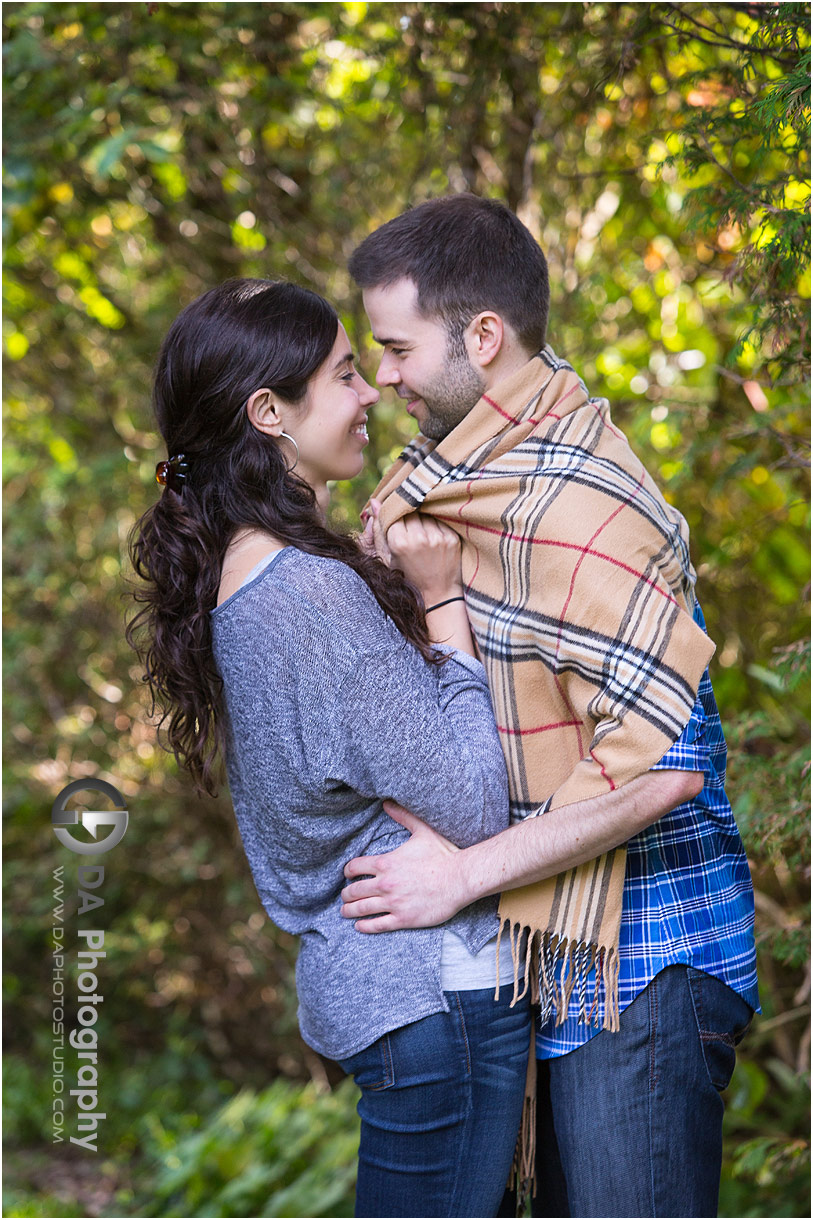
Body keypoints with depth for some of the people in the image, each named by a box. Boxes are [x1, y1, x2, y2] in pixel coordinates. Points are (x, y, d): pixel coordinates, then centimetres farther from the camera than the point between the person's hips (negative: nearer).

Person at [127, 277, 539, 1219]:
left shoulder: (234, 575, 7)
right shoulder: (314, 592, -23)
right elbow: (476, 808, -20)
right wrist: (442, 601, -15)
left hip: (359, 980, 10)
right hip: (432, 993, -10)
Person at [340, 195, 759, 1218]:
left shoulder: (574, 503, -24)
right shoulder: (484, 467, 8)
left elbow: (657, 758, -29)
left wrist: (466, 873, -23)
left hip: (641, 963, -10)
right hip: (564, 953, 10)